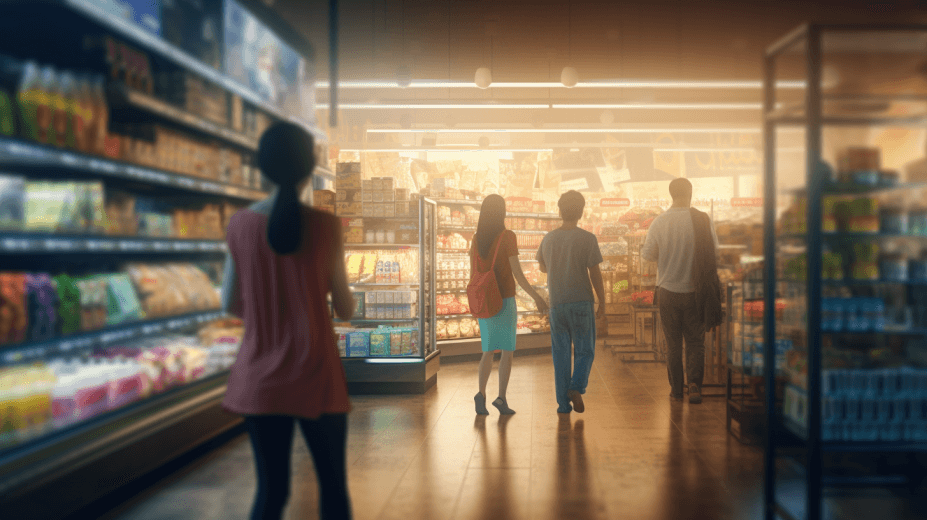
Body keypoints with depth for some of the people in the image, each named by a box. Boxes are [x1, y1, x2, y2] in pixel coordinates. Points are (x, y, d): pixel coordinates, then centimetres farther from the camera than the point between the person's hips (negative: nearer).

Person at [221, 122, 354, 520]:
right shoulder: (325, 225, -10)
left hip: (259, 378, 3)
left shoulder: (241, 224, -2)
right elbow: (346, 310, -3)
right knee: (333, 487, 13)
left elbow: (231, 304, 5)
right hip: (316, 376, -3)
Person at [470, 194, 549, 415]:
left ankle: (481, 392, -6)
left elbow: (473, 275, 8)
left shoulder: (476, 240, 5)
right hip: (505, 301, -4)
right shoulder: (507, 237, -10)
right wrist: (537, 297, -7)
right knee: (508, 350, 5)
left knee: (488, 351, 13)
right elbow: (517, 274, -14)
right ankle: (501, 398, -3)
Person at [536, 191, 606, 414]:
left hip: (556, 303, 3)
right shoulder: (587, 239, -8)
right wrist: (602, 303, 2)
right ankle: (576, 387, -12)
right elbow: (595, 274, -7)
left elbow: (543, 267, 20)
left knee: (560, 354, 9)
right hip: (581, 303, -3)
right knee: (585, 351, 9)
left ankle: (563, 402, 10)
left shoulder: (548, 238, 4)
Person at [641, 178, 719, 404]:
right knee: (695, 341, 11)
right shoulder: (703, 219, -10)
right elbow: (714, 250, 1)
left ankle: (676, 388, 20)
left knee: (673, 343, 13)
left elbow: (647, 254, -1)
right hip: (696, 290, -1)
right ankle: (694, 384, -2)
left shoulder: (659, 222, -9)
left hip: (668, 290, 1)